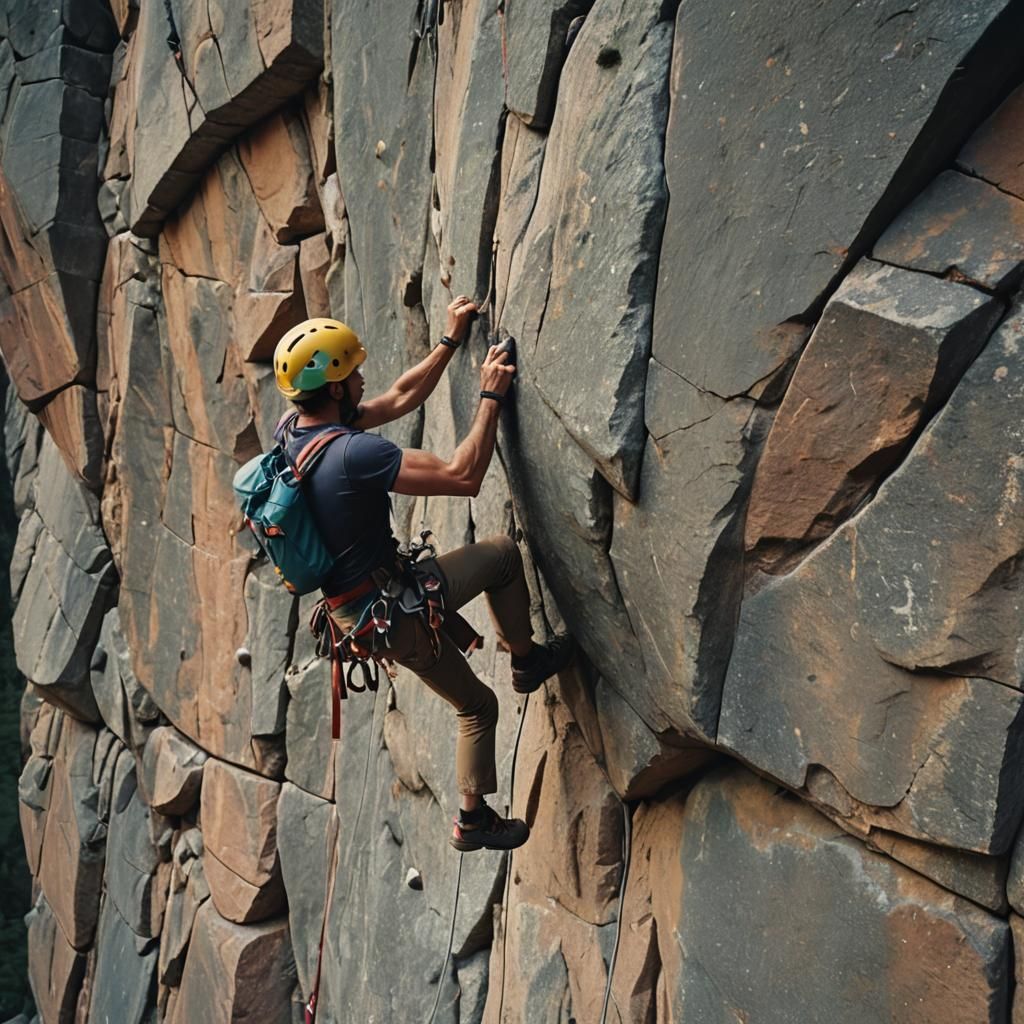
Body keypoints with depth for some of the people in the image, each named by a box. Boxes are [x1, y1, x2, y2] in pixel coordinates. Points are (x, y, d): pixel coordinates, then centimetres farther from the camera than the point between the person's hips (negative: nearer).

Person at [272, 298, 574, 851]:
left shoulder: (296, 432, 1)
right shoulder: (351, 453, -29)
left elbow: (400, 400, 12)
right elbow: (463, 475, -29)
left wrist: (450, 341, 13)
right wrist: (490, 396, -18)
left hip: (356, 612, 9)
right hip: (391, 607, -9)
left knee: (476, 705, 22)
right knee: (502, 553, 4)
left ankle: (473, 818, 33)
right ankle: (528, 659, 22)